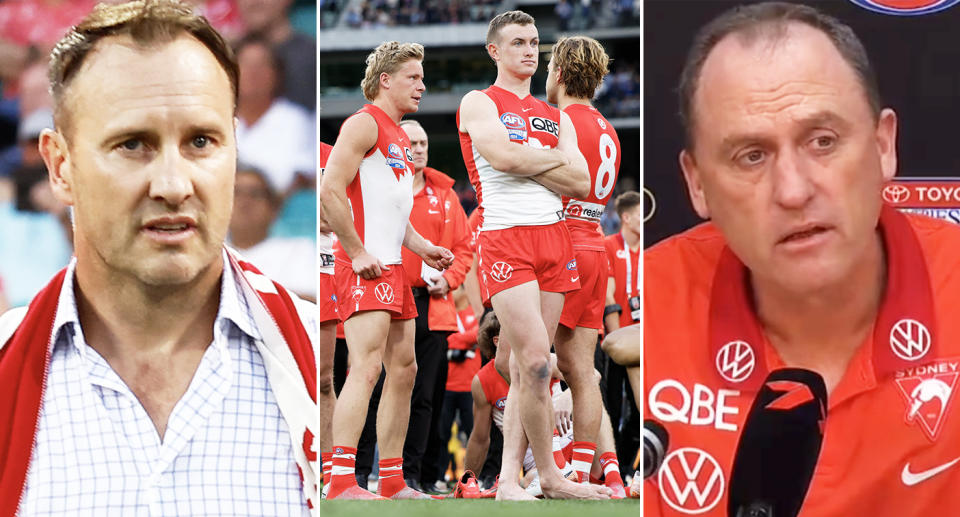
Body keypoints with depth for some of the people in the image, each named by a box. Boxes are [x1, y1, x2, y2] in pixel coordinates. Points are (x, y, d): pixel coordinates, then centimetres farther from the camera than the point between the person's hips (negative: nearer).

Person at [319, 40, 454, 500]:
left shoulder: (398, 136, 22)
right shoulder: (365, 124, -8)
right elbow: (330, 191, -18)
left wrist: (423, 248, 16)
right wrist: (358, 254, -18)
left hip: (393, 270, 10)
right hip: (365, 269, -10)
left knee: (403, 371, 10)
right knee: (366, 368, -17)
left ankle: (392, 481, 16)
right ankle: (341, 482, -20)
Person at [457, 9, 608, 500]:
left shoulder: (556, 116, 20)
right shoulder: (479, 104, 4)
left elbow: (581, 183, 7)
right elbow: (503, 154, -15)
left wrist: (527, 163, -5)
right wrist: (557, 158, -1)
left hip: (554, 235, 6)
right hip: (504, 237, -5)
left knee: (524, 365, 3)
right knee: (535, 360, -14)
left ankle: (509, 478, 5)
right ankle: (549, 475, -5)